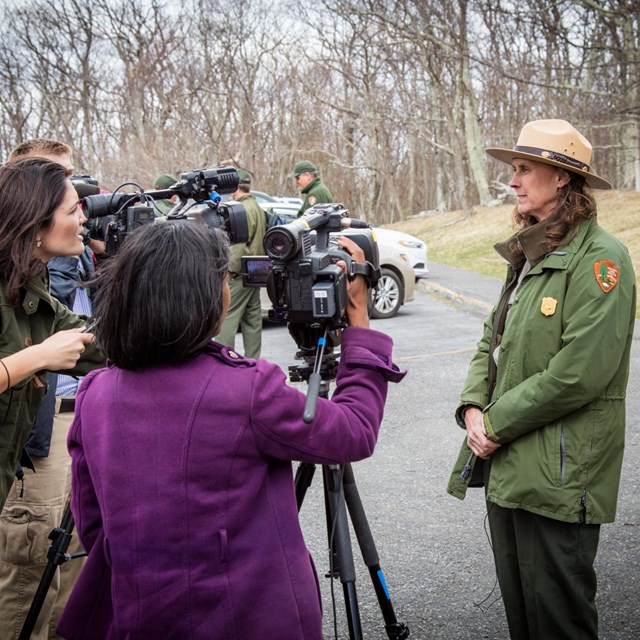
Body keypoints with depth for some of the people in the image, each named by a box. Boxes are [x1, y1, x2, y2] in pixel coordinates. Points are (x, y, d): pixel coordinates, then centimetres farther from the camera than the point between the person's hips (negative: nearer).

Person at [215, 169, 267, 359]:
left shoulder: (243, 209, -15)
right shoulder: (257, 208, 17)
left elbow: (240, 244, -22)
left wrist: (231, 269, -18)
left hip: (239, 274, -10)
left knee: (226, 318, -9)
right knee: (252, 318, 12)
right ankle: (252, 362, 17)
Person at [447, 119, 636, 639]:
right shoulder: (529, 254, 14)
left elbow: (579, 372, -21)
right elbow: (492, 340, 17)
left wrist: (498, 423, -14)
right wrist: (473, 407, -1)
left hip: (558, 474, -8)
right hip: (506, 463, 8)